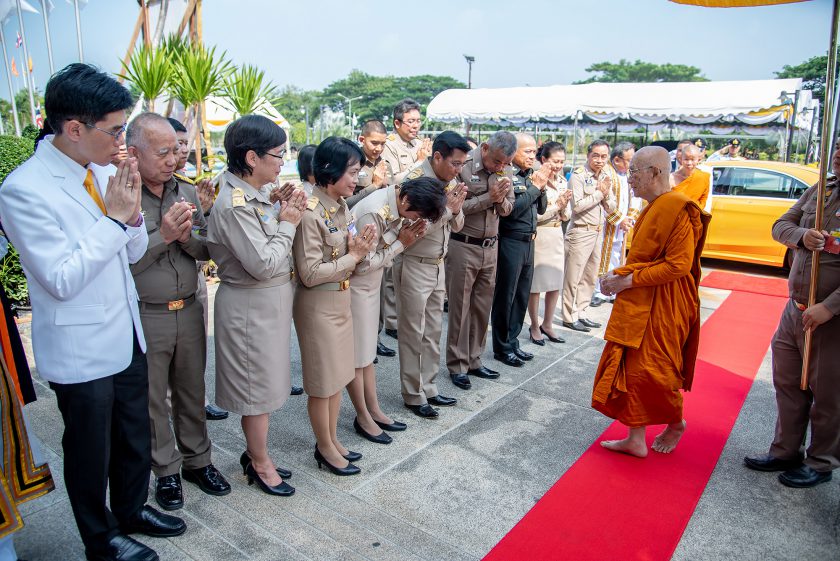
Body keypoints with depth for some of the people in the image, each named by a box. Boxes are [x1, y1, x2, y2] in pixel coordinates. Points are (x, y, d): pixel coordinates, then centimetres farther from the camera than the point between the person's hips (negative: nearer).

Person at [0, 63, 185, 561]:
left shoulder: (103, 171, -2)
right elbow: (62, 280, -21)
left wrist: (133, 213, -13)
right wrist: (114, 218, -21)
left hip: (127, 336, 6)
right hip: (81, 351, -6)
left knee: (135, 436, 22)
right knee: (90, 451, 16)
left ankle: (132, 508, 47)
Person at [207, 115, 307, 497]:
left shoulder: (255, 194, 4)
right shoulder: (233, 204, -24)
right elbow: (264, 264, -26)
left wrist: (284, 213, -3)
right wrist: (287, 223, -14)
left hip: (269, 301, 9)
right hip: (251, 305, -9)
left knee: (263, 385, 21)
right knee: (257, 387, 8)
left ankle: (255, 453, 39)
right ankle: (260, 465, 28)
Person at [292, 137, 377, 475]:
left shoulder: (341, 207, 4)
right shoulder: (311, 213, -21)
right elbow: (310, 273, -22)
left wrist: (361, 248, -7)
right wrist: (353, 257, -17)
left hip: (342, 300, 8)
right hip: (319, 306, -8)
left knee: (338, 376, 18)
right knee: (323, 380, 8)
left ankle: (331, 439, 35)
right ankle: (325, 448, 27)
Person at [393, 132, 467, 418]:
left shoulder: (450, 181, 4)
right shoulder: (415, 179, -17)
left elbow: (456, 227, 10)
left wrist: (456, 211, -11)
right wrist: (446, 207, -23)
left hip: (438, 264, 7)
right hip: (414, 265, -7)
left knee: (433, 331, 14)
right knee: (413, 333, 4)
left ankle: (429, 388, 27)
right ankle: (413, 395, 18)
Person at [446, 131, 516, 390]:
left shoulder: (506, 171, 4)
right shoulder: (463, 166, -14)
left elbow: (507, 209, 10)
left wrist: (501, 200, -12)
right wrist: (488, 198, -20)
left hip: (491, 246, 6)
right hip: (463, 245, -6)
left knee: (483, 307, 11)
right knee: (460, 307, 3)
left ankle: (473, 360, 25)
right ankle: (457, 365, 15)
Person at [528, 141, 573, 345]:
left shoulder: (562, 182, 8)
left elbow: (566, 217, 11)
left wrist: (564, 206, -9)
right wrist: (557, 205, -15)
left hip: (557, 236, 7)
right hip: (538, 236, -7)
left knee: (556, 284, 12)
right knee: (535, 284, 4)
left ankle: (547, 324, 27)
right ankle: (535, 326, 19)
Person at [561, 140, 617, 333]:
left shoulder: (605, 177, 12)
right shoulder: (578, 176, -11)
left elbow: (611, 209, 12)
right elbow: (577, 205, -22)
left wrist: (606, 194, -7)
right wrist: (599, 193, -13)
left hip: (597, 232, 8)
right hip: (580, 232, -8)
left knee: (590, 277, 15)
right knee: (573, 278, -1)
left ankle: (580, 313, 26)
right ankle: (569, 317, 9)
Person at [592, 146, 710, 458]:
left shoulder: (677, 208, -17)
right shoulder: (653, 208, 13)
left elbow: (678, 264, -22)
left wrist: (629, 280, -19)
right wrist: (619, 273, 3)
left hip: (663, 306, -9)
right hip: (638, 304, 9)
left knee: (652, 370, 2)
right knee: (631, 367, 8)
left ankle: (676, 423, 31)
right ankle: (635, 439, 18)